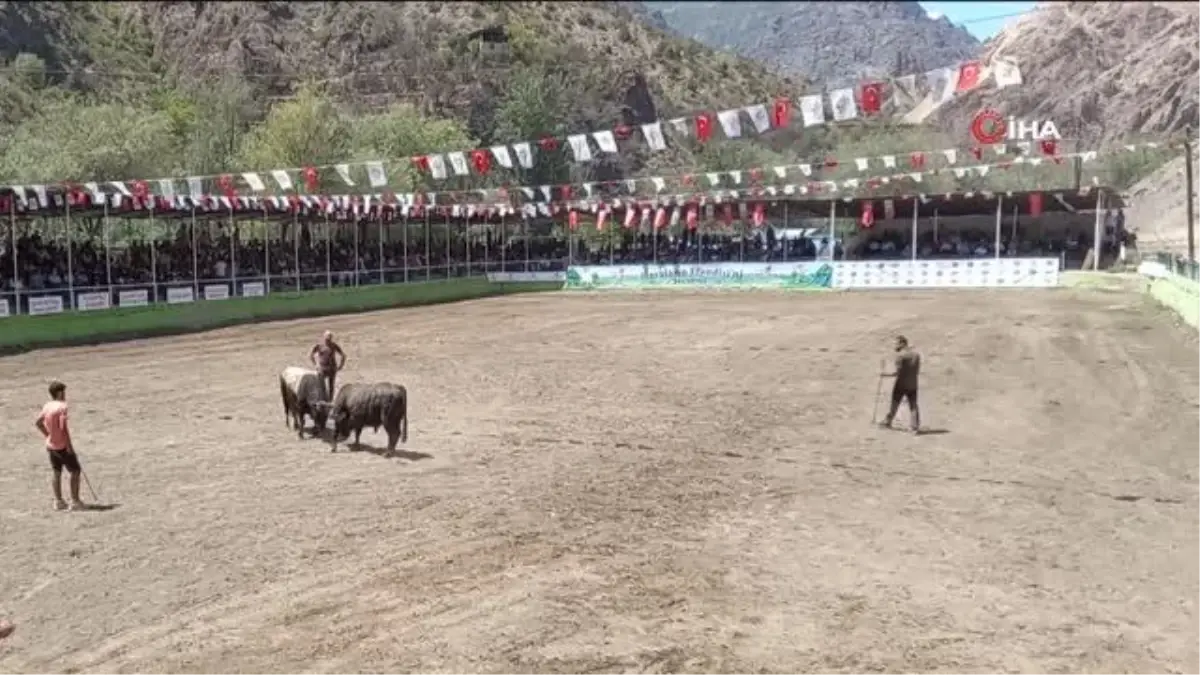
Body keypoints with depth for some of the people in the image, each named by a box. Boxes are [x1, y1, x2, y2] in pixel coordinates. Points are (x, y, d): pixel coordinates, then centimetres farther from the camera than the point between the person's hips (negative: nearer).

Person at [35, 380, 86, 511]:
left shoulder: (47, 406, 6)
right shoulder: (62, 406, -17)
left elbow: (38, 423, 14)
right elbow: (63, 427, -22)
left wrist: (48, 435, 17)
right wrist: (69, 446, -19)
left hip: (51, 445, 8)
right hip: (63, 445, -8)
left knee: (57, 473, 15)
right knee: (75, 471, 2)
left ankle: (58, 501, 19)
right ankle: (75, 501, 2)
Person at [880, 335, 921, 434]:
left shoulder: (900, 355, -15)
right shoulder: (916, 354, 7)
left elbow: (898, 372, -18)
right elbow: (917, 371, 10)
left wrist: (887, 374, -5)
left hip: (901, 385, -5)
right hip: (913, 385, 5)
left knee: (894, 404, 11)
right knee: (913, 406, 7)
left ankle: (888, 422, 26)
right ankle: (916, 427, 0)